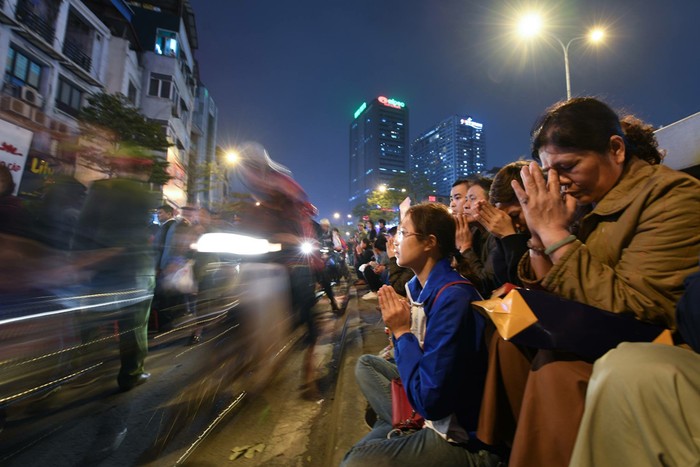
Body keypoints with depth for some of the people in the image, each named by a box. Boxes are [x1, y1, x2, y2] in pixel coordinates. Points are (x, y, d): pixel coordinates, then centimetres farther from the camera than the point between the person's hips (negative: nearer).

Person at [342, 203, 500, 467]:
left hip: (465, 437, -9)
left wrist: (401, 331, -20)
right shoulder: (418, 286, -1)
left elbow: (429, 401, -27)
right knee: (366, 364, 16)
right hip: (429, 399, 9)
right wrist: (399, 324, -8)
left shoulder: (452, 298, -28)